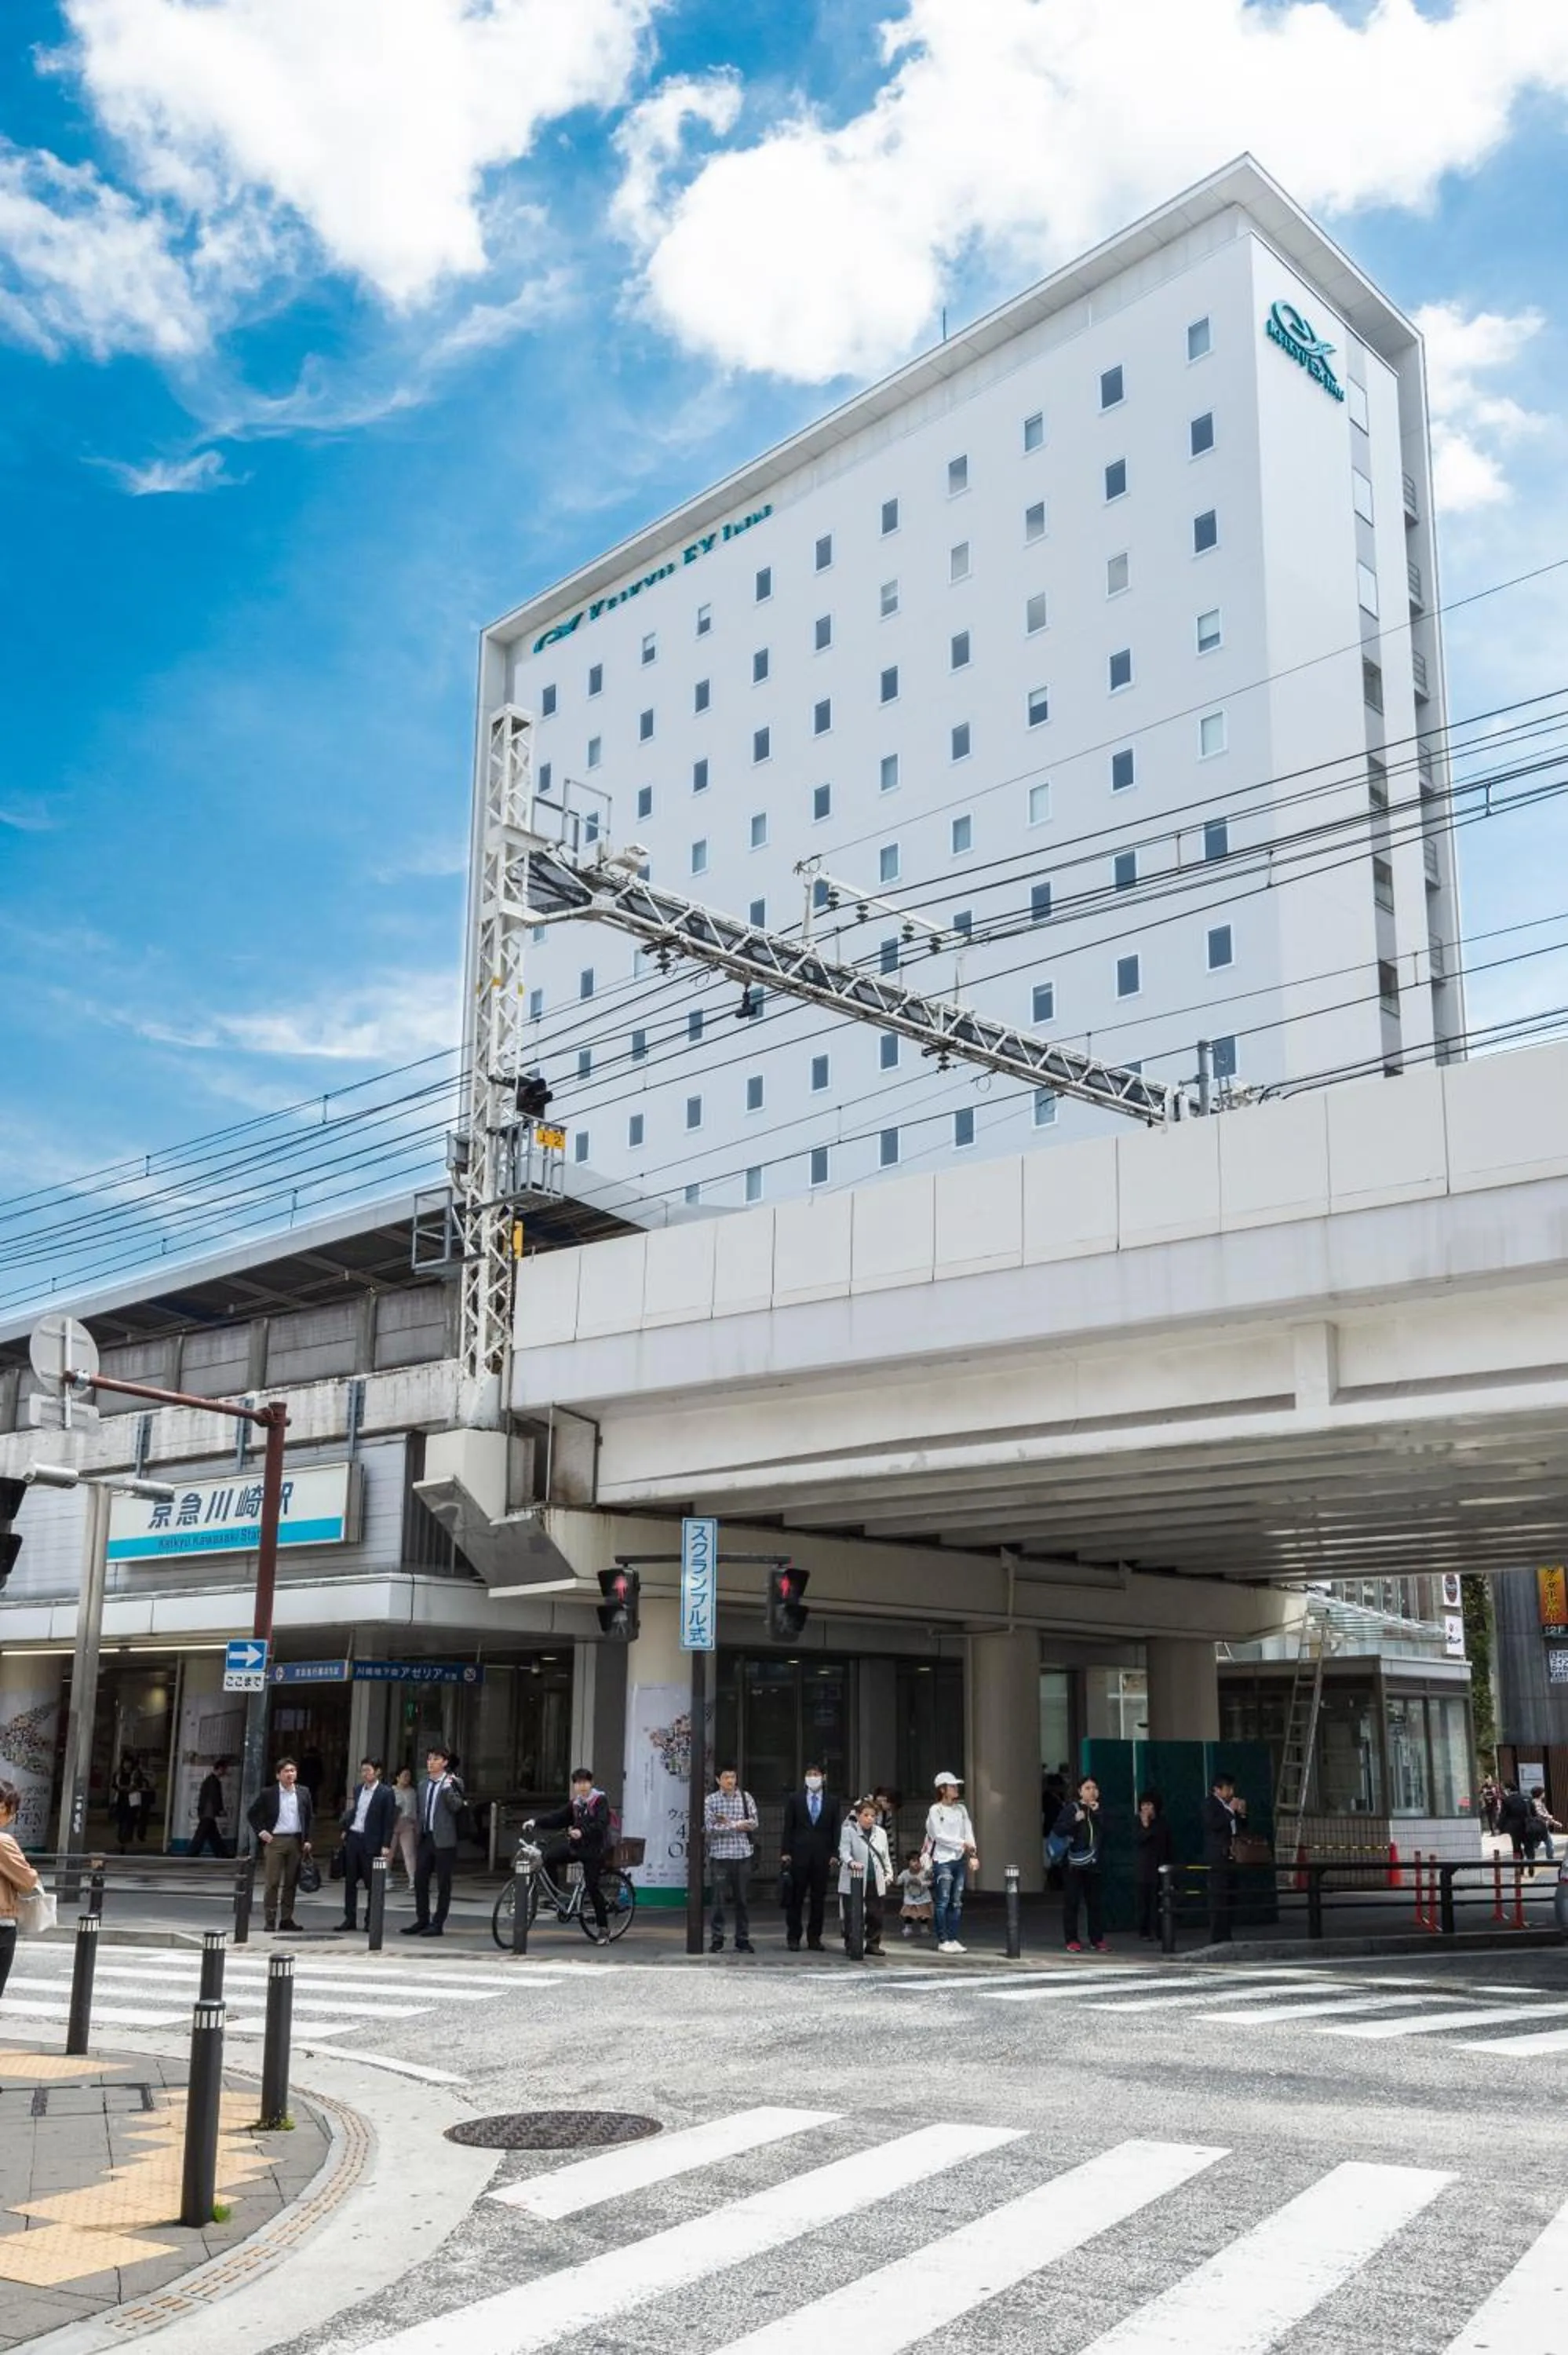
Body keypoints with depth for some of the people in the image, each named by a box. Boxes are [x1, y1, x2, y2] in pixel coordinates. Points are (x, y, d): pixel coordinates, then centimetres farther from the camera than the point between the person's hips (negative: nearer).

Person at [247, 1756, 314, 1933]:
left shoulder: (303, 1793, 7)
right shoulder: (268, 1794, -1)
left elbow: (308, 1817, 13)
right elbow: (252, 1814, 6)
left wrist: (307, 1840, 5)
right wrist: (261, 1832, -4)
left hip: (296, 1841, 3)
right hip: (275, 1840, -3)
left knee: (291, 1882, 6)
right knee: (272, 1882, -2)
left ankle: (287, 1919, 14)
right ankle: (270, 1920, 4)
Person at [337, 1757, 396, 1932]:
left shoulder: (385, 1794, -9)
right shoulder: (359, 1789, 11)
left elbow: (389, 1822, -10)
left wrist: (386, 1846, -14)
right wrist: (346, 1829, 10)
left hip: (371, 1842, -6)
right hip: (352, 1838, 6)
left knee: (372, 1883, 2)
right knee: (350, 1881, 8)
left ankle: (371, 1920, 11)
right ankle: (350, 1919, 15)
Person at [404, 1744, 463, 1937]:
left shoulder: (452, 1783, -3)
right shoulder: (423, 1785, 16)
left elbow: (456, 1806, -18)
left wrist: (448, 1787, -27)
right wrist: (419, 1834, 18)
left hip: (443, 1840, -6)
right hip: (425, 1838, 6)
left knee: (443, 1884, -1)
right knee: (419, 1880, 8)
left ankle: (438, 1924, 5)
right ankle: (422, 1920, 20)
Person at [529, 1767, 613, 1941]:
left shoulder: (600, 1801, -7)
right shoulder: (574, 1803, 11)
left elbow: (601, 1823, -22)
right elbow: (557, 1818, 4)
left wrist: (582, 1832, -37)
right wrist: (535, 1822, -10)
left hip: (593, 1850, -6)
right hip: (575, 1846, 6)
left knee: (592, 1887, -10)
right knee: (548, 1856, -14)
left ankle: (603, 1928, 3)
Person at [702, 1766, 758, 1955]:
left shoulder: (746, 1798, 6)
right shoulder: (711, 1800, 1)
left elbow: (753, 1823, -2)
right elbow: (710, 1828, -8)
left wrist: (728, 1822, -10)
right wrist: (737, 1826, -10)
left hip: (743, 1854, 2)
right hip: (720, 1854, -2)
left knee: (742, 1899, 6)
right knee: (719, 1899, 0)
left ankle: (742, 1939, 13)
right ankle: (717, 1939, 8)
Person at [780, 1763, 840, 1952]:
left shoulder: (832, 1802, 8)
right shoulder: (795, 1799, 6)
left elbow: (835, 1830, 7)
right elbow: (788, 1827, 4)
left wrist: (834, 1853, -1)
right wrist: (785, 1852, -3)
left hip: (822, 1856, 1)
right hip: (799, 1855, -1)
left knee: (819, 1899, 4)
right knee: (795, 1899, 1)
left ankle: (814, 1938, 13)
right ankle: (793, 1938, 8)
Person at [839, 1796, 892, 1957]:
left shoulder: (881, 1833, 12)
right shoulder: (848, 1831, -3)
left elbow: (886, 1856, 18)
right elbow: (844, 1851, -14)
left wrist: (889, 1874, 7)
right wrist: (851, 1862, -33)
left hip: (875, 1883, 4)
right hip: (854, 1881, -4)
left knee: (876, 1915, 6)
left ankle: (873, 1944, 20)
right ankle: (851, 1945, 11)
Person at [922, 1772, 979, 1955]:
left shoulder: (961, 1809, 12)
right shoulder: (935, 1810, -3)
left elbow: (968, 1831, 6)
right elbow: (939, 1836, -10)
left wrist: (973, 1854, -7)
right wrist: (962, 1843, -13)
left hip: (960, 1859, 5)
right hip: (942, 1860, -5)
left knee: (957, 1902, 7)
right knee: (943, 1902, -5)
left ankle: (953, 1939, 13)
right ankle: (943, 1941, 1)